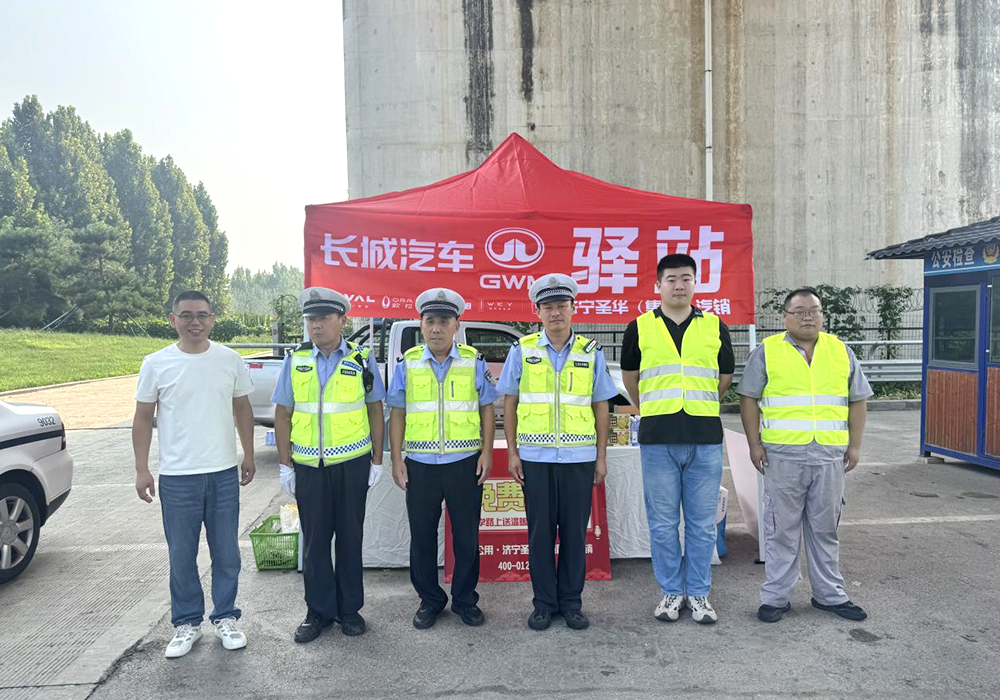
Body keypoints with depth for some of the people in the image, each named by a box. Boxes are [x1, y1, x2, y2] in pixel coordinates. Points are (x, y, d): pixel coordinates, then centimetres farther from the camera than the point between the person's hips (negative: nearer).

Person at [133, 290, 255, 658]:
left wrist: (249, 456, 9)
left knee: (226, 553, 10)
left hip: (224, 473, 1)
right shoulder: (156, 364, -3)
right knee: (181, 556, 9)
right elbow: (143, 418, 2)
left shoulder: (230, 360, 1)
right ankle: (187, 624, 26)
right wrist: (141, 469, -2)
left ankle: (226, 618, 26)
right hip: (177, 476, -1)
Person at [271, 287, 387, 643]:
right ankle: (319, 611, 24)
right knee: (314, 539, 9)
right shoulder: (295, 361, 4)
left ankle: (349, 609, 24)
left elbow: (375, 411, 4)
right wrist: (285, 465, 1)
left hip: (352, 463, -1)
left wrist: (377, 460, 1)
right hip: (308, 466, 2)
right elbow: (282, 414, 6)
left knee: (350, 536, 9)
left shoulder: (362, 360, 0)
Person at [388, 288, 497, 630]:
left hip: (464, 463, -1)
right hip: (419, 464, 1)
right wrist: (396, 459, 0)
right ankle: (429, 600, 27)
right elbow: (397, 413, 6)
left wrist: (487, 452, -2)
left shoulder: (474, 361, 2)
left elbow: (486, 408, 6)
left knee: (466, 536, 8)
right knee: (422, 537, 9)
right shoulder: (407, 364, 4)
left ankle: (465, 600, 25)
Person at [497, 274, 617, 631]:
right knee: (540, 532, 5)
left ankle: (571, 602, 21)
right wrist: (512, 452, 0)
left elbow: (601, 407, 7)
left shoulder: (591, 352, 5)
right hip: (535, 457, 0)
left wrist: (602, 457, 4)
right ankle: (543, 603, 19)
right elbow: (509, 403, 5)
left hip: (579, 457, 1)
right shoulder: (522, 350, 3)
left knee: (574, 532, 6)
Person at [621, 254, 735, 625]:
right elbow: (630, 376, 17)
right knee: (662, 522, 6)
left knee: (702, 522, 7)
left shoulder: (715, 327, 7)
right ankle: (671, 592, 21)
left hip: (705, 438, 1)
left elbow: (725, 378, 18)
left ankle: (699, 593, 21)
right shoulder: (640, 328, 4)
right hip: (657, 439, 0)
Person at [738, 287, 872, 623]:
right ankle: (775, 597, 15)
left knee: (825, 528, 13)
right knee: (781, 529, 4)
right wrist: (754, 444, -5)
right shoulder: (766, 352, 2)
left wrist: (855, 445, 6)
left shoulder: (842, 352, 11)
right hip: (783, 456, -3)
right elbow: (749, 399, 1)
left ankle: (829, 594, 27)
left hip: (830, 457, 3)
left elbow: (857, 401, 14)